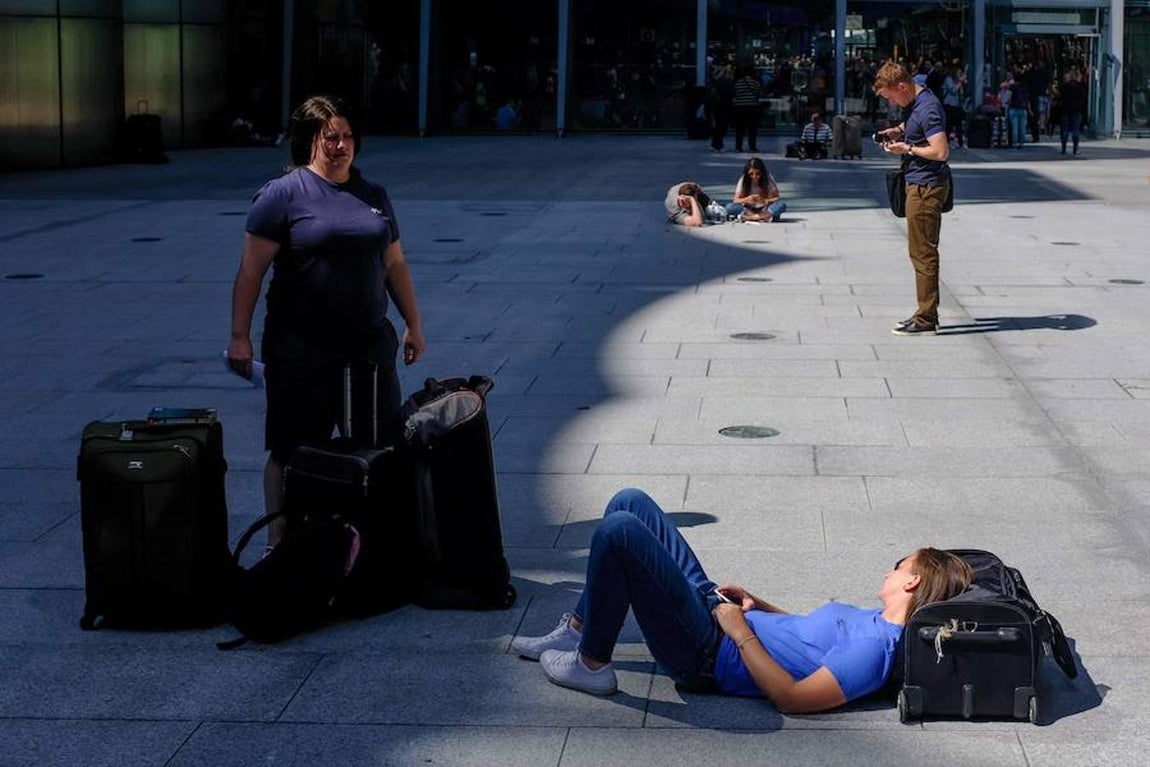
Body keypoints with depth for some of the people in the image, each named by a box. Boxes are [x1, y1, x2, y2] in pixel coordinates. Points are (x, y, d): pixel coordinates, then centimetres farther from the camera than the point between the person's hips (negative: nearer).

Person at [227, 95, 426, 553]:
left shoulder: (373, 196, 12)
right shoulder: (283, 194, -5)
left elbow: (395, 264, 19)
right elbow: (251, 269, -8)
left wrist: (413, 325, 17)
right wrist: (240, 336, -13)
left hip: (369, 343, 5)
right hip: (301, 350, -5)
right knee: (292, 452, 4)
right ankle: (279, 546, 15)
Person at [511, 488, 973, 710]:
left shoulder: (873, 649, -21)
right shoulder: (874, 621, 9)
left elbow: (791, 698, -27)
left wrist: (741, 632, -19)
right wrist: (758, 605, 11)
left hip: (706, 658, -10)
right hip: (716, 609, 10)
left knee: (618, 530, -27)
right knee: (629, 503, 9)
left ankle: (589, 664, -6)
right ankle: (576, 631, 16)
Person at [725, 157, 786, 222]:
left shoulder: (768, 178, -9)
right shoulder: (743, 180, -8)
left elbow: (776, 198, -10)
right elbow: (736, 200, -8)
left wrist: (764, 200, -30)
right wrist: (747, 199, -30)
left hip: (765, 209, 0)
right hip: (748, 209, 0)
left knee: (782, 205, -31)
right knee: (729, 207, -28)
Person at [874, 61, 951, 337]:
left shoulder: (927, 109, -20)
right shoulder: (917, 104, 11)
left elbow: (941, 151, -26)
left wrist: (907, 149, -15)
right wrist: (899, 131, 12)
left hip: (925, 188, -11)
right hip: (920, 184, 11)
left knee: (922, 252, -6)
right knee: (924, 251, 15)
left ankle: (926, 319, -2)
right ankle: (926, 311, 22)